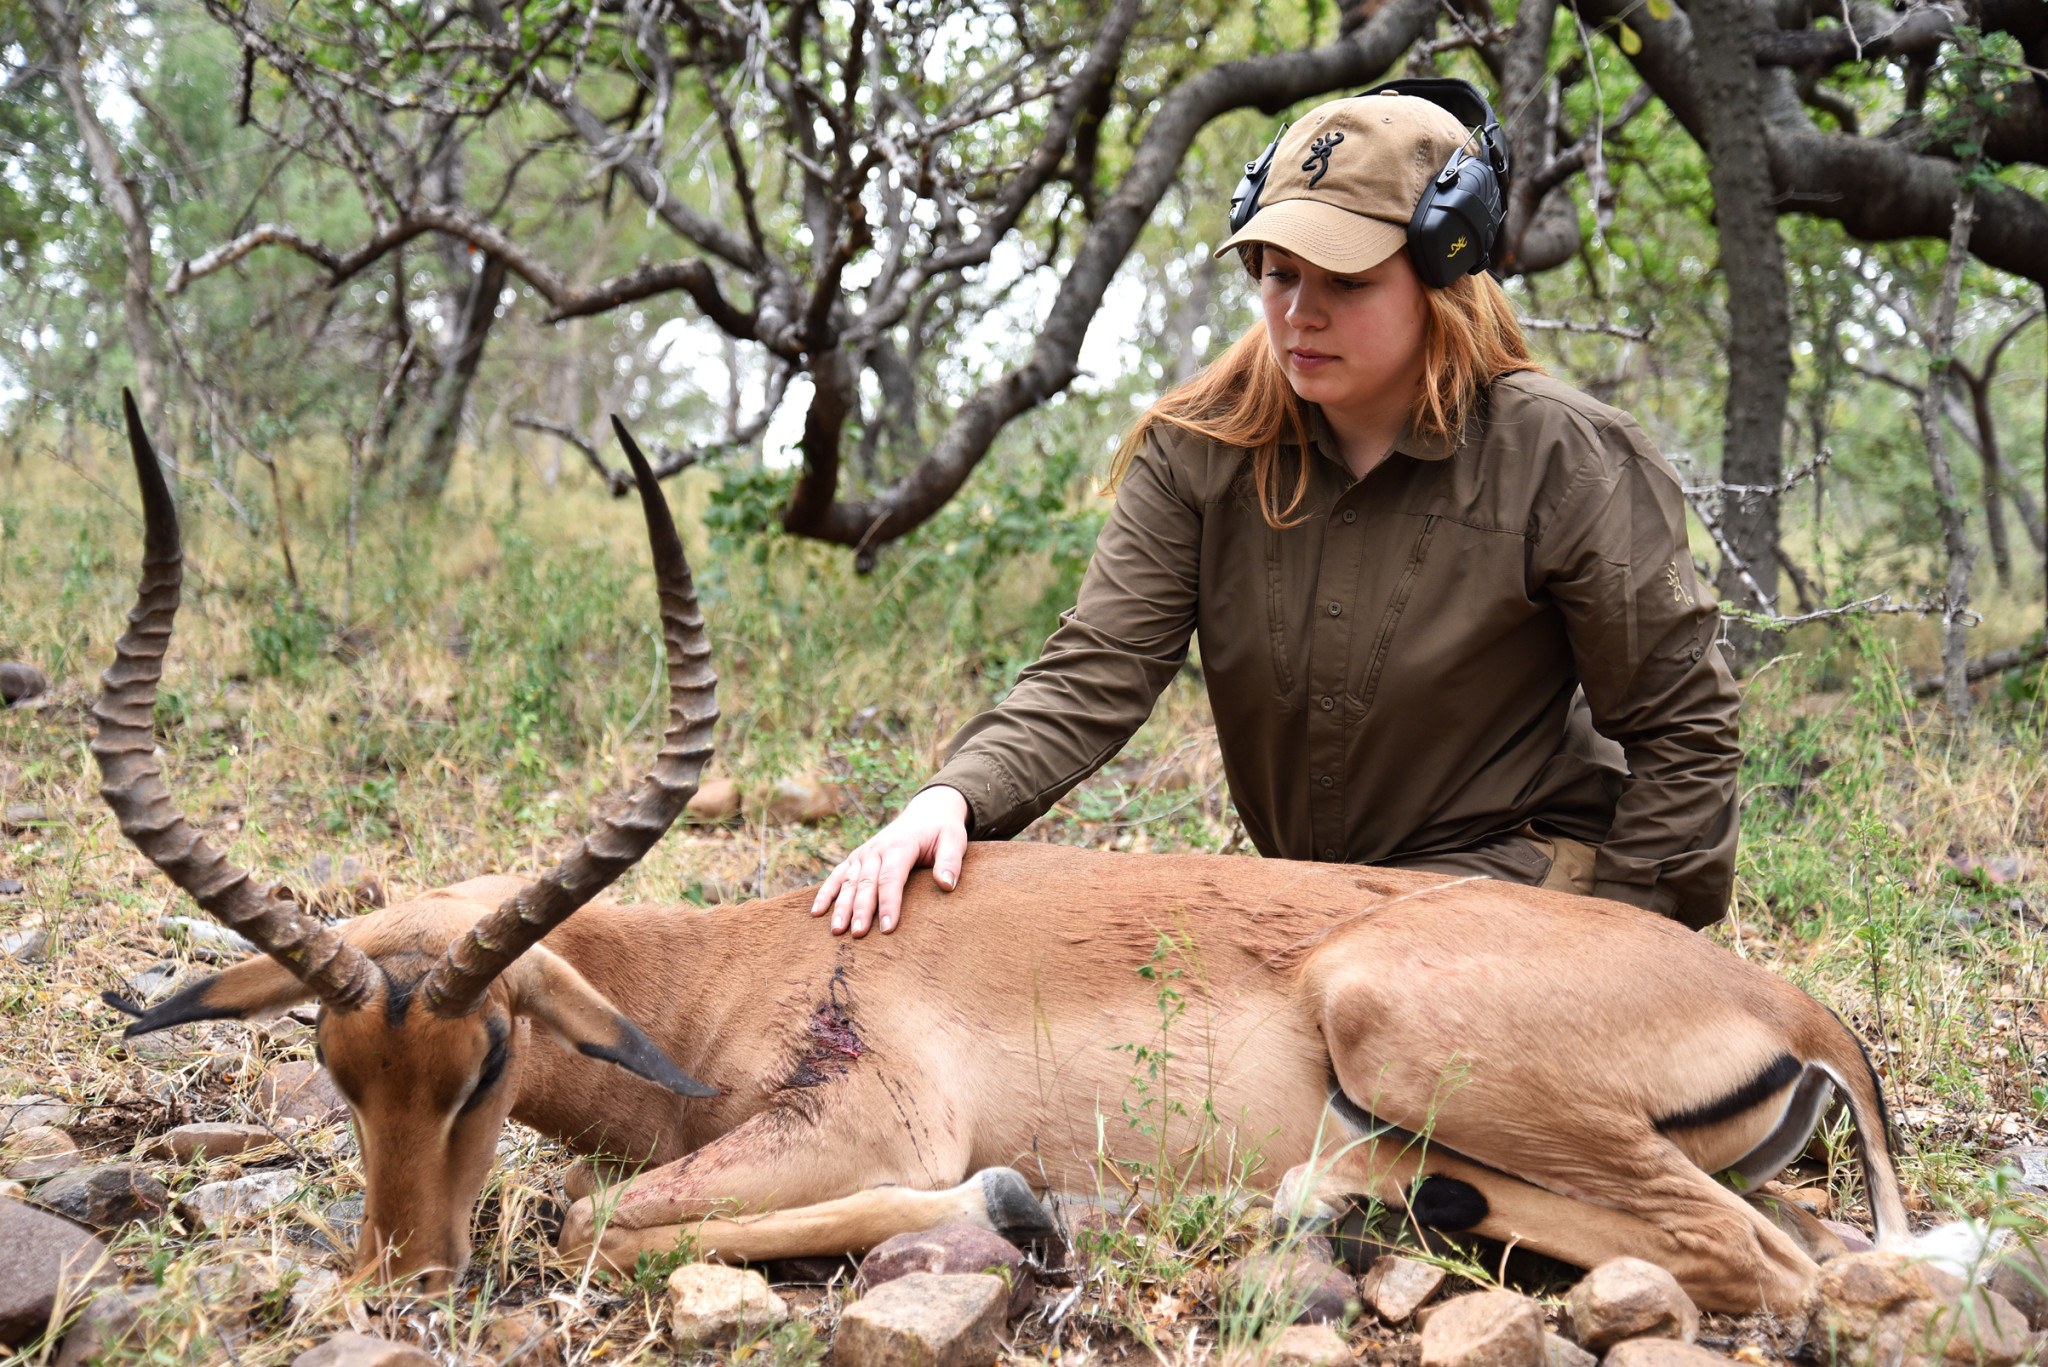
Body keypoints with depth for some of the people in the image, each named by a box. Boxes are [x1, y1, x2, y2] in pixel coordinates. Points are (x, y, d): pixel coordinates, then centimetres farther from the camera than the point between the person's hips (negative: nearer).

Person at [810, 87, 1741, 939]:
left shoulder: (1566, 463, -15)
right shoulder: (1199, 451, -6)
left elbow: (1683, 726, -6)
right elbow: (1094, 676, -12)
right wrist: (955, 796, -30)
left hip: (1519, 867, -4)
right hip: (1298, 885, 5)